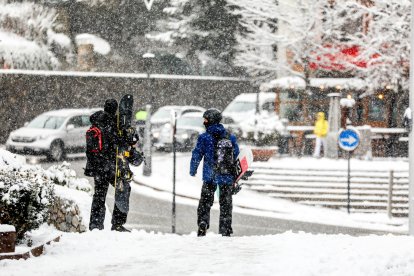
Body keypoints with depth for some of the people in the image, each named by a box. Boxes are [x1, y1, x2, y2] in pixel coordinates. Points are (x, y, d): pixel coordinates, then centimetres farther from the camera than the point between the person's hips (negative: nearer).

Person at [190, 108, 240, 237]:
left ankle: (202, 224, -6)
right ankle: (225, 231, 10)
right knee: (226, 204, 11)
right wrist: (236, 175, 22)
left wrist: (192, 170, 11)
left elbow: (197, 155, -4)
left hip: (210, 176, -2)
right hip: (227, 176, 2)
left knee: (205, 202, 9)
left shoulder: (204, 137, -6)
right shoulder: (230, 137, 4)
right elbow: (236, 155, 10)